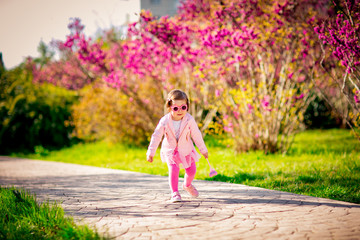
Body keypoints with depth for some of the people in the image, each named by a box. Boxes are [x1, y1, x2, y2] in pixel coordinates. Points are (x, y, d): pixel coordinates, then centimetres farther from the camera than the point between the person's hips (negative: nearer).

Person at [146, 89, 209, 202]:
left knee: (191, 170, 9)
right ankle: (175, 193, -5)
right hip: (170, 151, -2)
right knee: (173, 169, -20)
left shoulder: (189, 120, -22)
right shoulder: (165, 121, -23)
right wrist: (151, 153, -12)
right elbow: (156, 136, -13)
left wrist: (203, 150, 0)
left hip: (186, 150, 2)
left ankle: (187, 185, 41)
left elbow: (196, 135, -9)